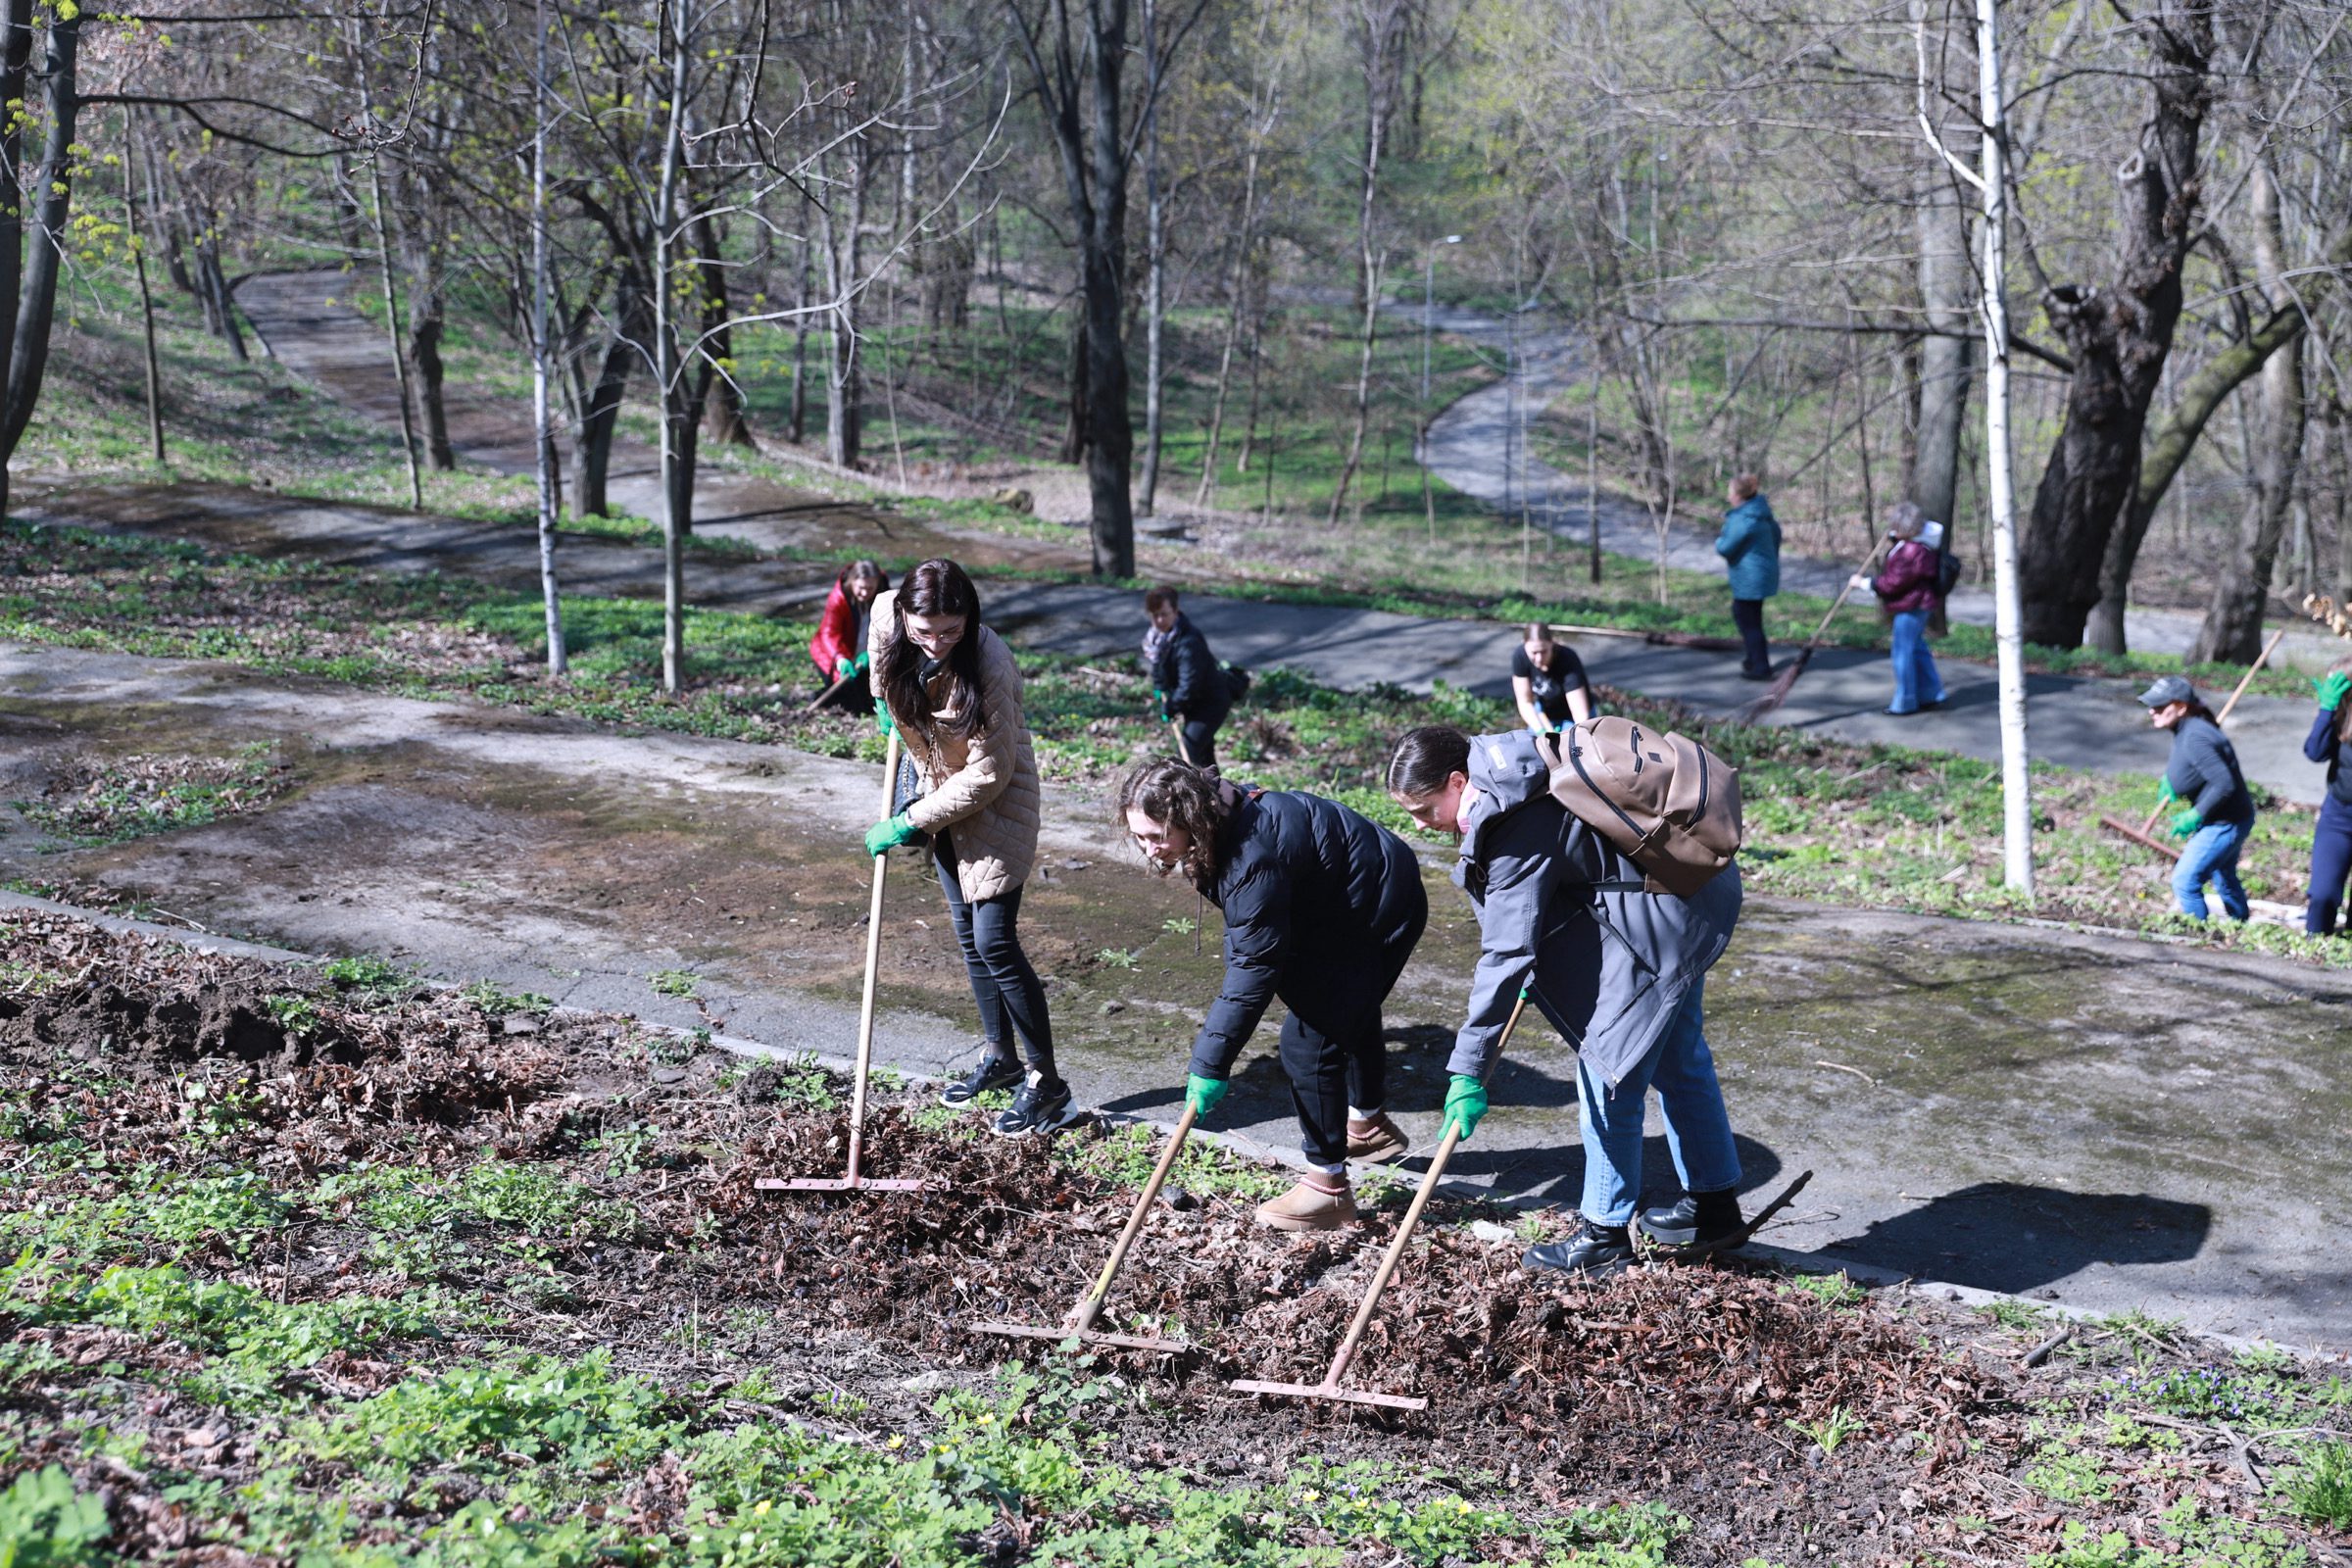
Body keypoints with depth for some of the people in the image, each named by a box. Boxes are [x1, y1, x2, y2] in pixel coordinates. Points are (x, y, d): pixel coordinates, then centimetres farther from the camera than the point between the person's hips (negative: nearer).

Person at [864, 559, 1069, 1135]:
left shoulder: (988, 663, -33)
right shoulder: (887, 615, -17)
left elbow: (988, 774, -26)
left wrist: (910, 823, -21)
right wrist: (886, 701, 23)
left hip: (996, 804, -7)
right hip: (941, 794, 7)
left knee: (995, 942, -9)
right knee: (969, 938, 15)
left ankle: (1046, 1081, 1)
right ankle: (998, 1057, 31)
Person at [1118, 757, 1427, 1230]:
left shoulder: (1252, 860, -37)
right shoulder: (1226, 821, -7)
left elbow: (1255, 969, -34)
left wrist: (1210, 1064, -31)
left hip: (1379, 915, -11)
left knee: (1310, 1039, -13)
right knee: (1351, 1013, 30)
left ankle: (1327, 1187, -3)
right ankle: (1370, 1125, 55)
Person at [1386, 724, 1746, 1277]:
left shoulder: (1520, 831, -27)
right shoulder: (1501, 770, 1)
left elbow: (1506, 953, -30)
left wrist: (1469, 1070, -27)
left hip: (1664, 914, -11)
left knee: (1609, 1070, -4)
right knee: (1677, 1056, 21)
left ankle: (1605, 1237, 7)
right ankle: (1715, 1205, 35)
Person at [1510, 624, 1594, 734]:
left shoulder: (1568, 661, -34)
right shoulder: (1519, 656, -24)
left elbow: (1581, 716, -38)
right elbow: (1525, 702, -17)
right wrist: (1541, 732, -31)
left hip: (1571, 716, -4)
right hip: (1545, 713, 4)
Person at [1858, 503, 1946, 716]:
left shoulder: (1911, 554, -28)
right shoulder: (1910, 544, 5)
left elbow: (1892, 583, -24)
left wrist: (1864, 583, -13)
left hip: (1910, 609, -11)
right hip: (1916, 605, 11)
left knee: (1903, 653, -1)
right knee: (1917, 650, 20)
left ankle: (1905, 703, 9)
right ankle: (1931, 694, 30)